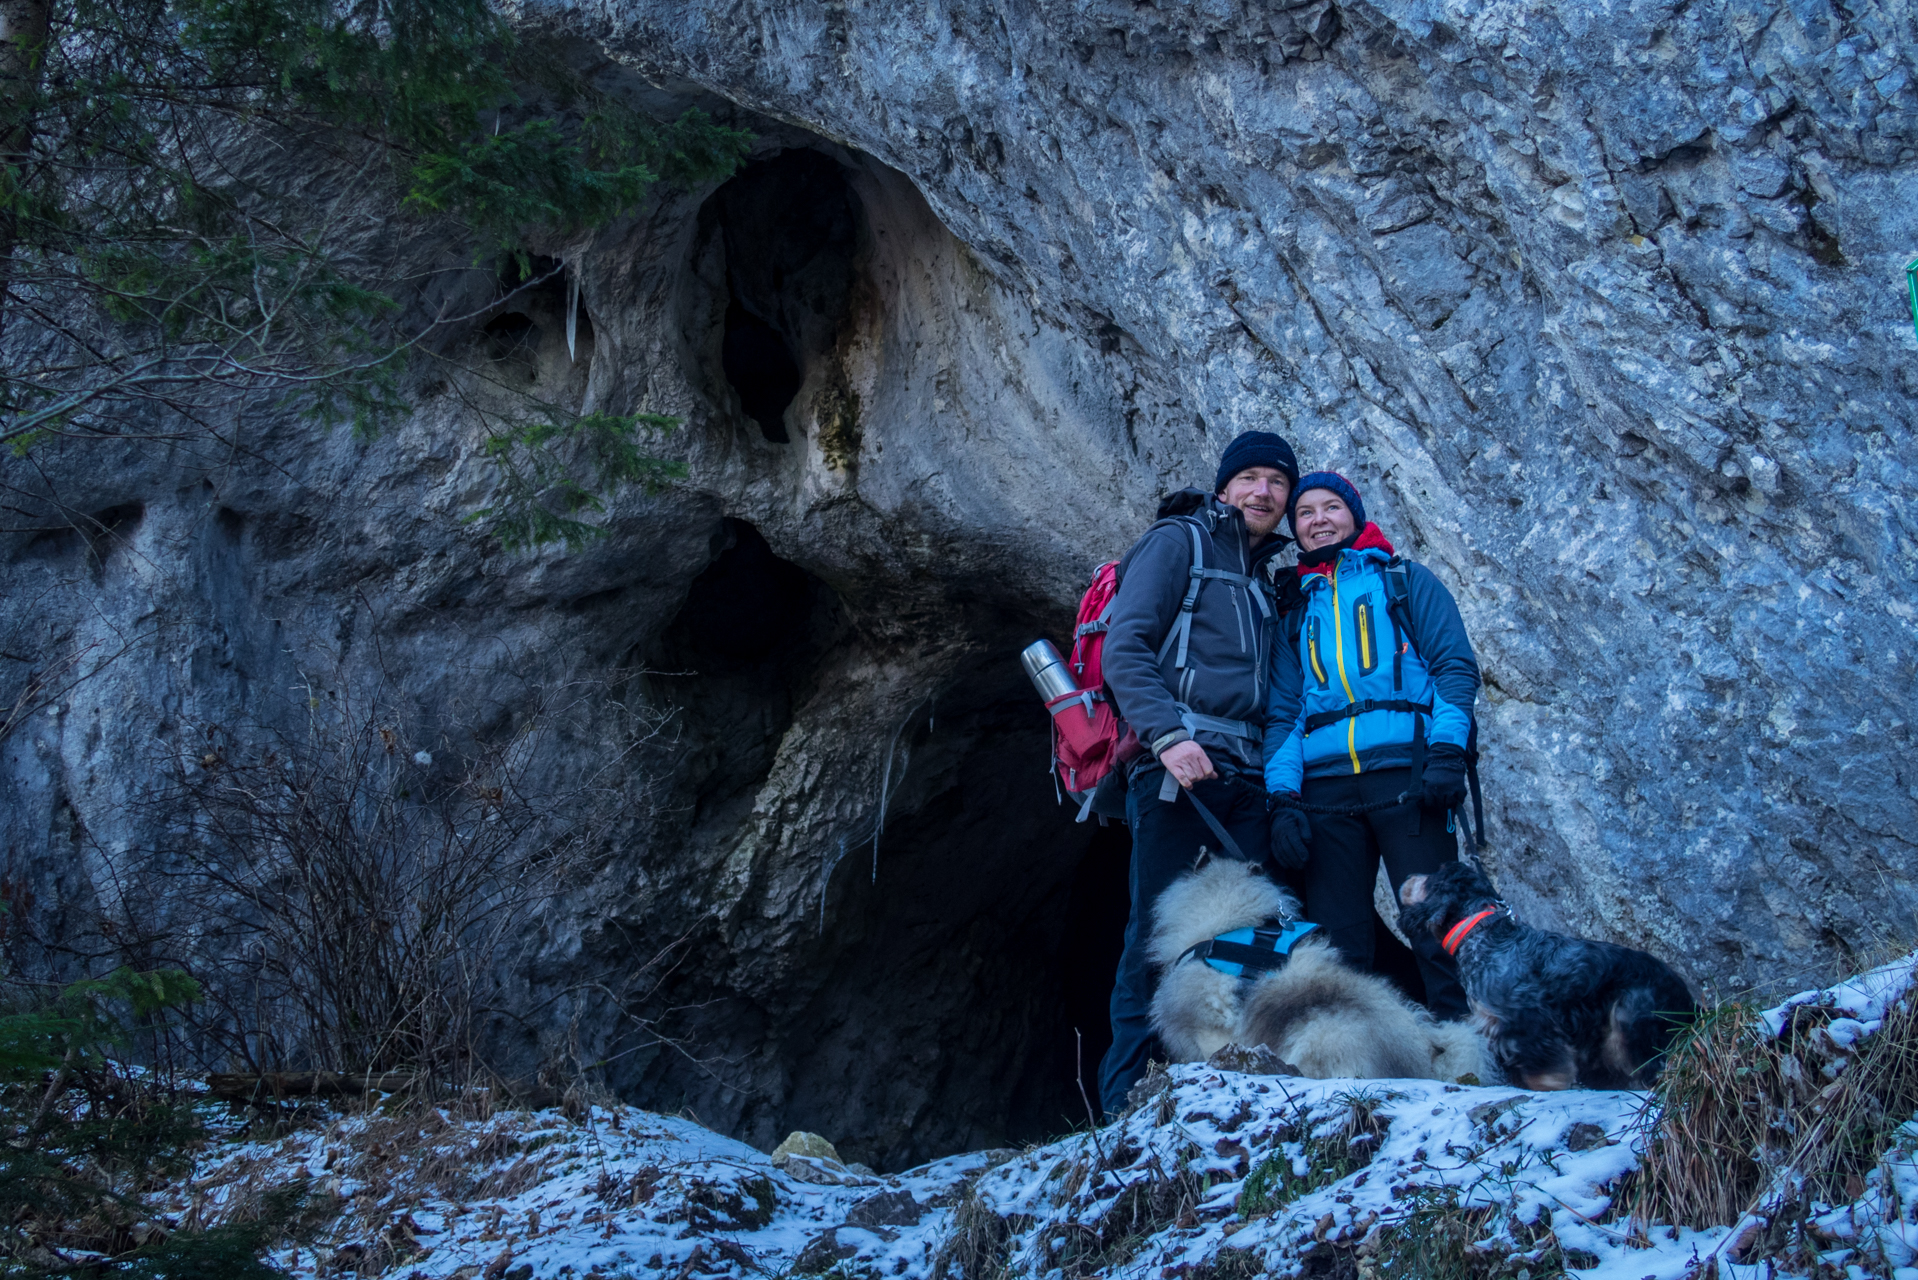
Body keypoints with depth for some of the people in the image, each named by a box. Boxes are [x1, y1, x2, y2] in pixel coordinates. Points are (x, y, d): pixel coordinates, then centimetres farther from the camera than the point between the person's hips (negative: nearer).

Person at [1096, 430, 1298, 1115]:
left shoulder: (1266, 576, 24)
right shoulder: (1177, 543, 4)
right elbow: (1124, 648, -8)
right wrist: (1168, 735, -21)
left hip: (1247, 774, 6)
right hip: (1178, 766, -6)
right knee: (1156, 931, -9)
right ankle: (1123, 1106, -6)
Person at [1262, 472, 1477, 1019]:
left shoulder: (1405, 581, 15)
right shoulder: (1296, 611, 23)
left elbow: (1456, 665, 5)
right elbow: (1281, 713, 17)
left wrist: (1446, 750, -11)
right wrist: (1282, 796, 1)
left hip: (1405, 774, -3)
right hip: (1325, 788, 3)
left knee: (1438, 932, -10)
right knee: (1335, 948, -2)